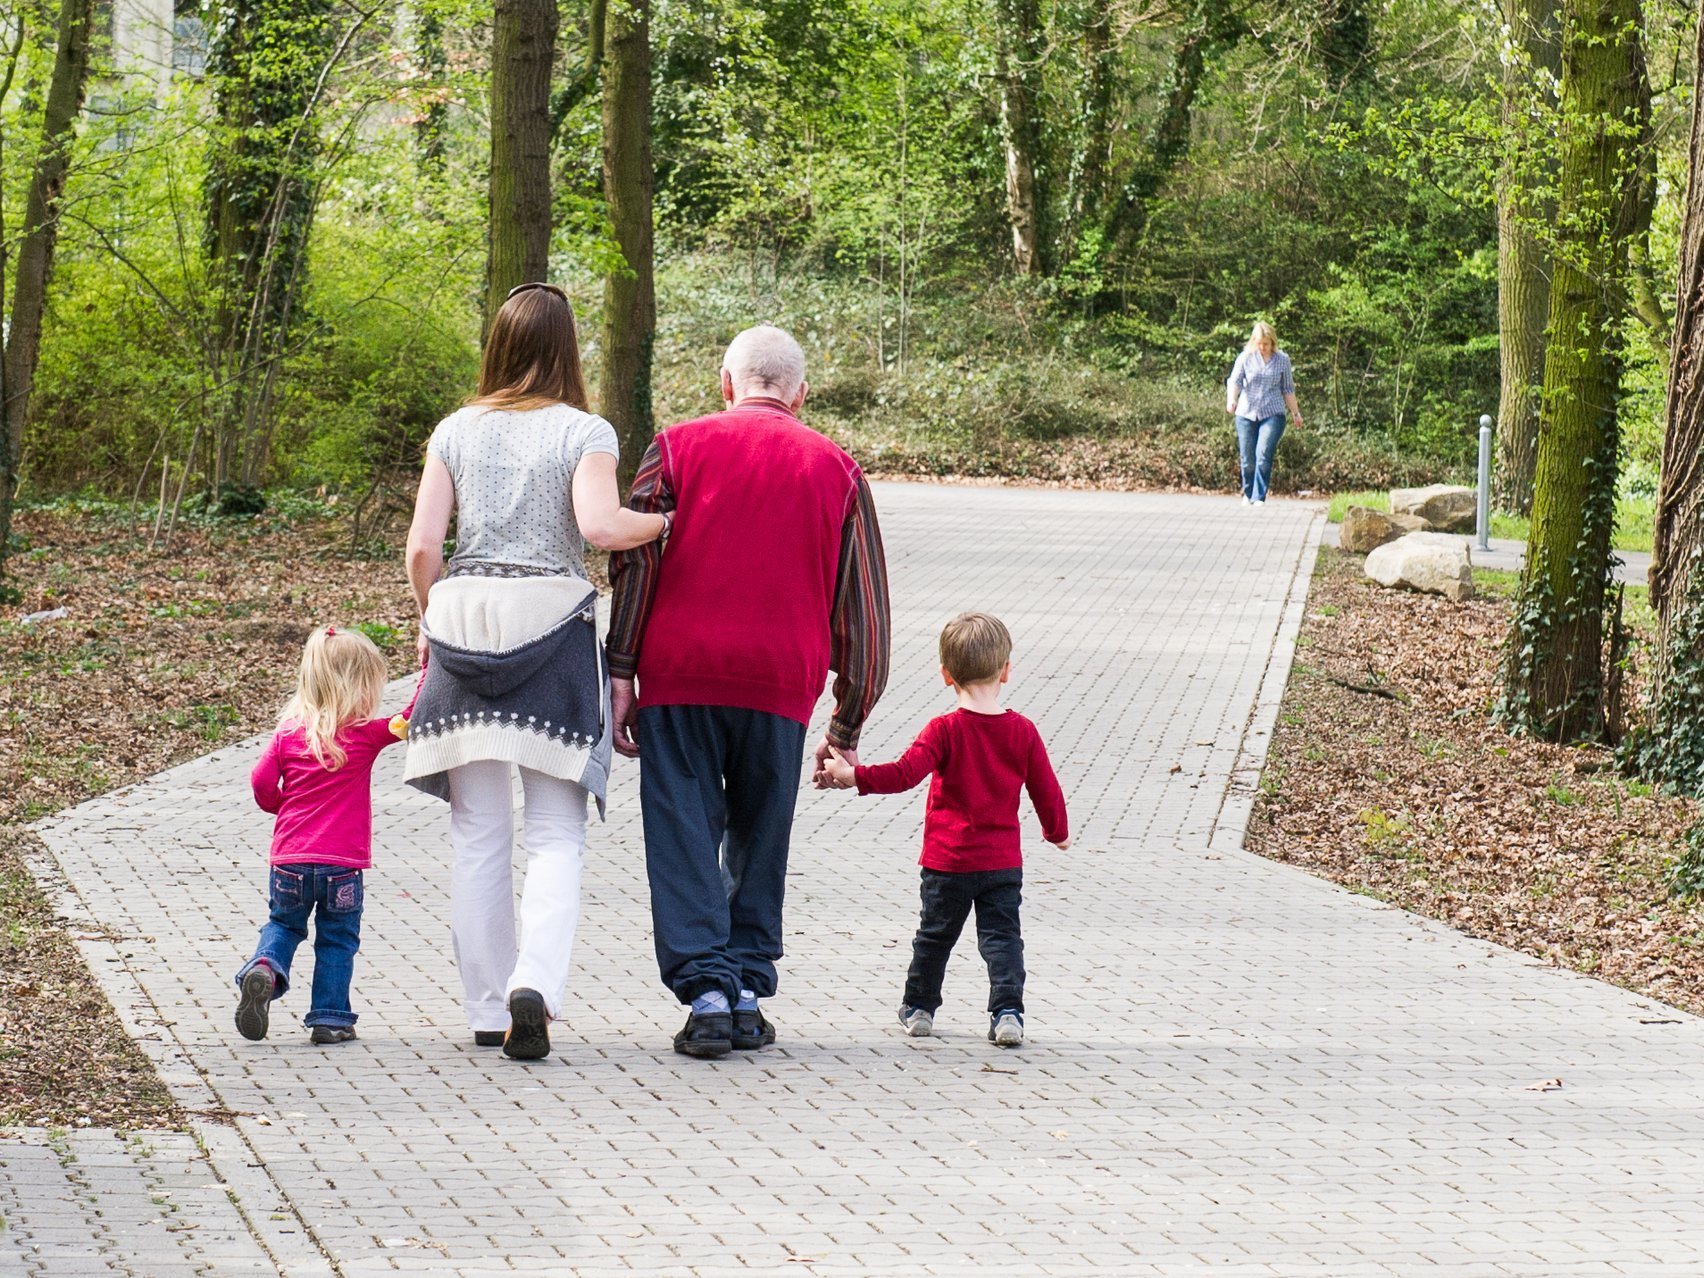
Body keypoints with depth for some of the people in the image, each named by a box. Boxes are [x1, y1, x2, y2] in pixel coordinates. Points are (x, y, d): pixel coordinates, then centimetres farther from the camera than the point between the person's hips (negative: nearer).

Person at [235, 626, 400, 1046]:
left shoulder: (288, 732, 1)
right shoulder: (366, 735, -7)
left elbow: (262, 782, -1)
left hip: (290, 858, 3)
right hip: (343, 863, -3)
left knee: (283, 924, 21)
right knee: (337, 939, 11)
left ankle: (264, 968, -7)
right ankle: (329, 1018, 11)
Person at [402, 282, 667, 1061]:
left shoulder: (457, 431, 7)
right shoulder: (585, 433, -2)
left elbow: (422, 544, 1)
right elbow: (599, 527, -17)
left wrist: (431, 620, 16)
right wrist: (663, 522, 0)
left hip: (464, 621, 3)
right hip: (553, 627, -3)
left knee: (477, 835, 9)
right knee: (555, 835, 1)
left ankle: (487, 1009, 12)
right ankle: (536, 983, -20)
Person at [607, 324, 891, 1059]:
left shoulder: (678, 448, 7)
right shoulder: (836, 470, 12)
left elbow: (633, 564, -2)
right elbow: (862, 607, 12)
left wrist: (620, 674, -1)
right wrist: (846, 726, 17)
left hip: (680, 672, -1)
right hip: (782, 684, 2)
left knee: (684, 838, 0)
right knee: (759, 841, 13)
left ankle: (705, 992, -11)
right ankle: (747, 992, 10)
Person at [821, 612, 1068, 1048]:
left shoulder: (944, 731, -12)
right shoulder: (1023, 732, -2)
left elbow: (905, 773, -22)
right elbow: (1046, 789, 5)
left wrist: (854, 776, -18)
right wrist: (1058, 831, 22)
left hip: (947, 862, -1)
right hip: (1004, 862, 1)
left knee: (934, 935, 14)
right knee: (1002, 937, 4)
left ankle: (919, 1008, 27)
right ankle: (1007, 1013, -10)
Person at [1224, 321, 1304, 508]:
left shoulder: (1282, 360, 5)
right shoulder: (1245, 358, 2)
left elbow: (1288, 389, 15)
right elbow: (1235, 381, -8)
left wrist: (1295, 412, 18)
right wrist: (1231, 399, -27)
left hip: (1272, 415, -1)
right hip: (1246, 414, 1)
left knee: (1263, 455, -16)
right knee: (1247, 458, 4)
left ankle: (1259, 497, -15)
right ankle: (1248, 494, 25)